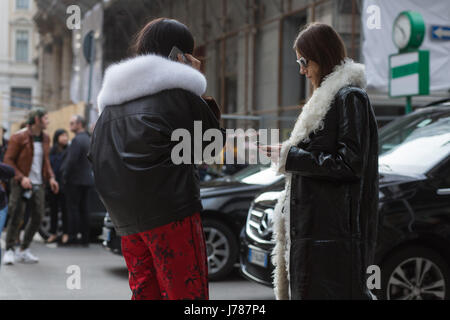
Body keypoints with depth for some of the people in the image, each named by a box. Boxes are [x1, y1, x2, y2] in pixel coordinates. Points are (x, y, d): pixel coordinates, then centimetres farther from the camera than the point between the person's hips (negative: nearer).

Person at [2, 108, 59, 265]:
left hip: (38, 184, 6)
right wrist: (21, 177, -18)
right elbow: (8, 160, -8)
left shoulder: (45, 138, 11)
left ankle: (24, 250, 17)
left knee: (38, 216, 5)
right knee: (16, 216, -9)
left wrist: (50, 177, 5)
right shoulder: (19, 137, -8)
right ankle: (9, 250, 2)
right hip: (21, 184, -6)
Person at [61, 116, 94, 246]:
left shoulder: (77, 140, -14)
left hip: (75, 180, -8)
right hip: (87, 179, 8)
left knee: (73, 208, -4)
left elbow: (71, 160, -19)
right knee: (83, 209, 10)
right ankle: (85, 238, 11)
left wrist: (65, 175, -10)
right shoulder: (89, 139, 14)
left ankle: (73, 236, -4)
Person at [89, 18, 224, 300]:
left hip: (125, 216, 7)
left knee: (144, 290, 11)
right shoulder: (178, 87, -2)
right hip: (171, 208, -7)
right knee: (187, 291, -6)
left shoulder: (113, 96, 18)